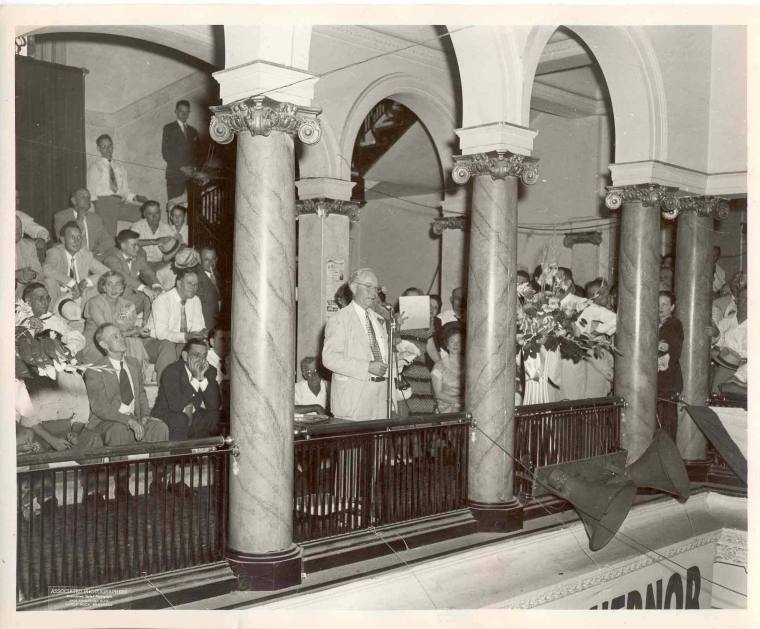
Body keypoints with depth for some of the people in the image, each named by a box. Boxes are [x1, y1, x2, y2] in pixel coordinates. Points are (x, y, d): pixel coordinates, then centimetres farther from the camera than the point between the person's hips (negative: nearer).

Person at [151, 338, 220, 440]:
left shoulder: (210, 371, -1)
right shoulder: (171, 371, -14)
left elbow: (214, 405, -11)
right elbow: (175, 405, -28)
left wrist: (202, 378, -21)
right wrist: (196, 378, -27)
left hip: (193, 417, 5)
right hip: (167, 417, -5)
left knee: (214, 416, -17)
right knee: (180, 419, -33)